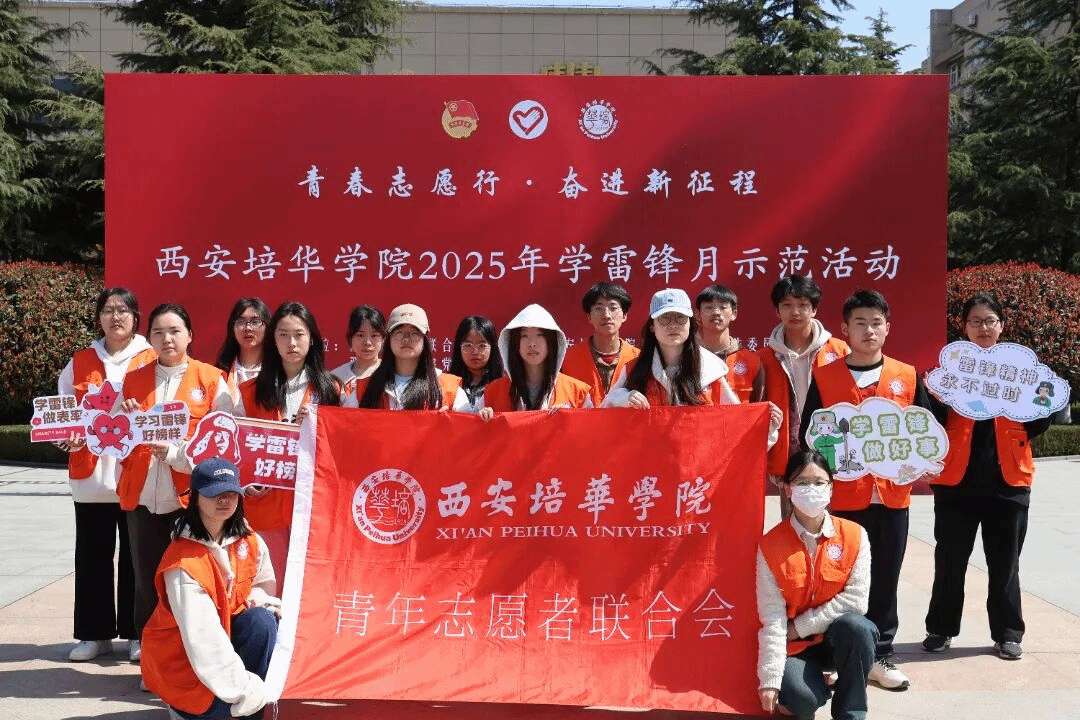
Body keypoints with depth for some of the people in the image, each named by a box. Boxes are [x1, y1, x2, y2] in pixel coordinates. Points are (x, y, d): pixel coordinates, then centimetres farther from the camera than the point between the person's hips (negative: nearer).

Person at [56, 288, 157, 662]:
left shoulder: (153, 361, 1)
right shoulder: (79, 363, 10)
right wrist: (67, 438, -8)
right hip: (90, 475, 3)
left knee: (136, 558, 4)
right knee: (91, 558, 9)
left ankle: (137, 634, 15)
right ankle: (95, 633, 20)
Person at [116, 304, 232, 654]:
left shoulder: (212, 380, 2)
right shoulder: (133, 380, 13)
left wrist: (176, 453, -15)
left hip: (192, 496, -3)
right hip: (142, 497, 3)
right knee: (147, 583, 5)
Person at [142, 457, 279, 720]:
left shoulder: (246, 539, -6)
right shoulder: (184, 563, -28)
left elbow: (264, 584, 11)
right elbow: (203, 640, -31)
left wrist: (254, 599, -14)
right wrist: (246, 691, -30)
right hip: (181, 659, -6)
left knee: (263, 620, -22)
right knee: (251, 698, -24)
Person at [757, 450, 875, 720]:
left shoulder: (854, 536, -8)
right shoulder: (770, 545, -11)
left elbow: (856, 599, -14)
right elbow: (772, 618, -13)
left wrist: (800, 626, -16)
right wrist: (770, 680, -19)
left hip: (839, 638, 1)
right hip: (793, 645, -1)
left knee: (856, 626, -33)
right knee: (801, 697, -29)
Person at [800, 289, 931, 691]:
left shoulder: (908, 377, 6)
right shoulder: (824, 378, 1)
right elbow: (808, 436, 2)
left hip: (893, 495, 2)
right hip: (842, 496, -2)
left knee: (885, 579, 10)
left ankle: (879, 656, 22)